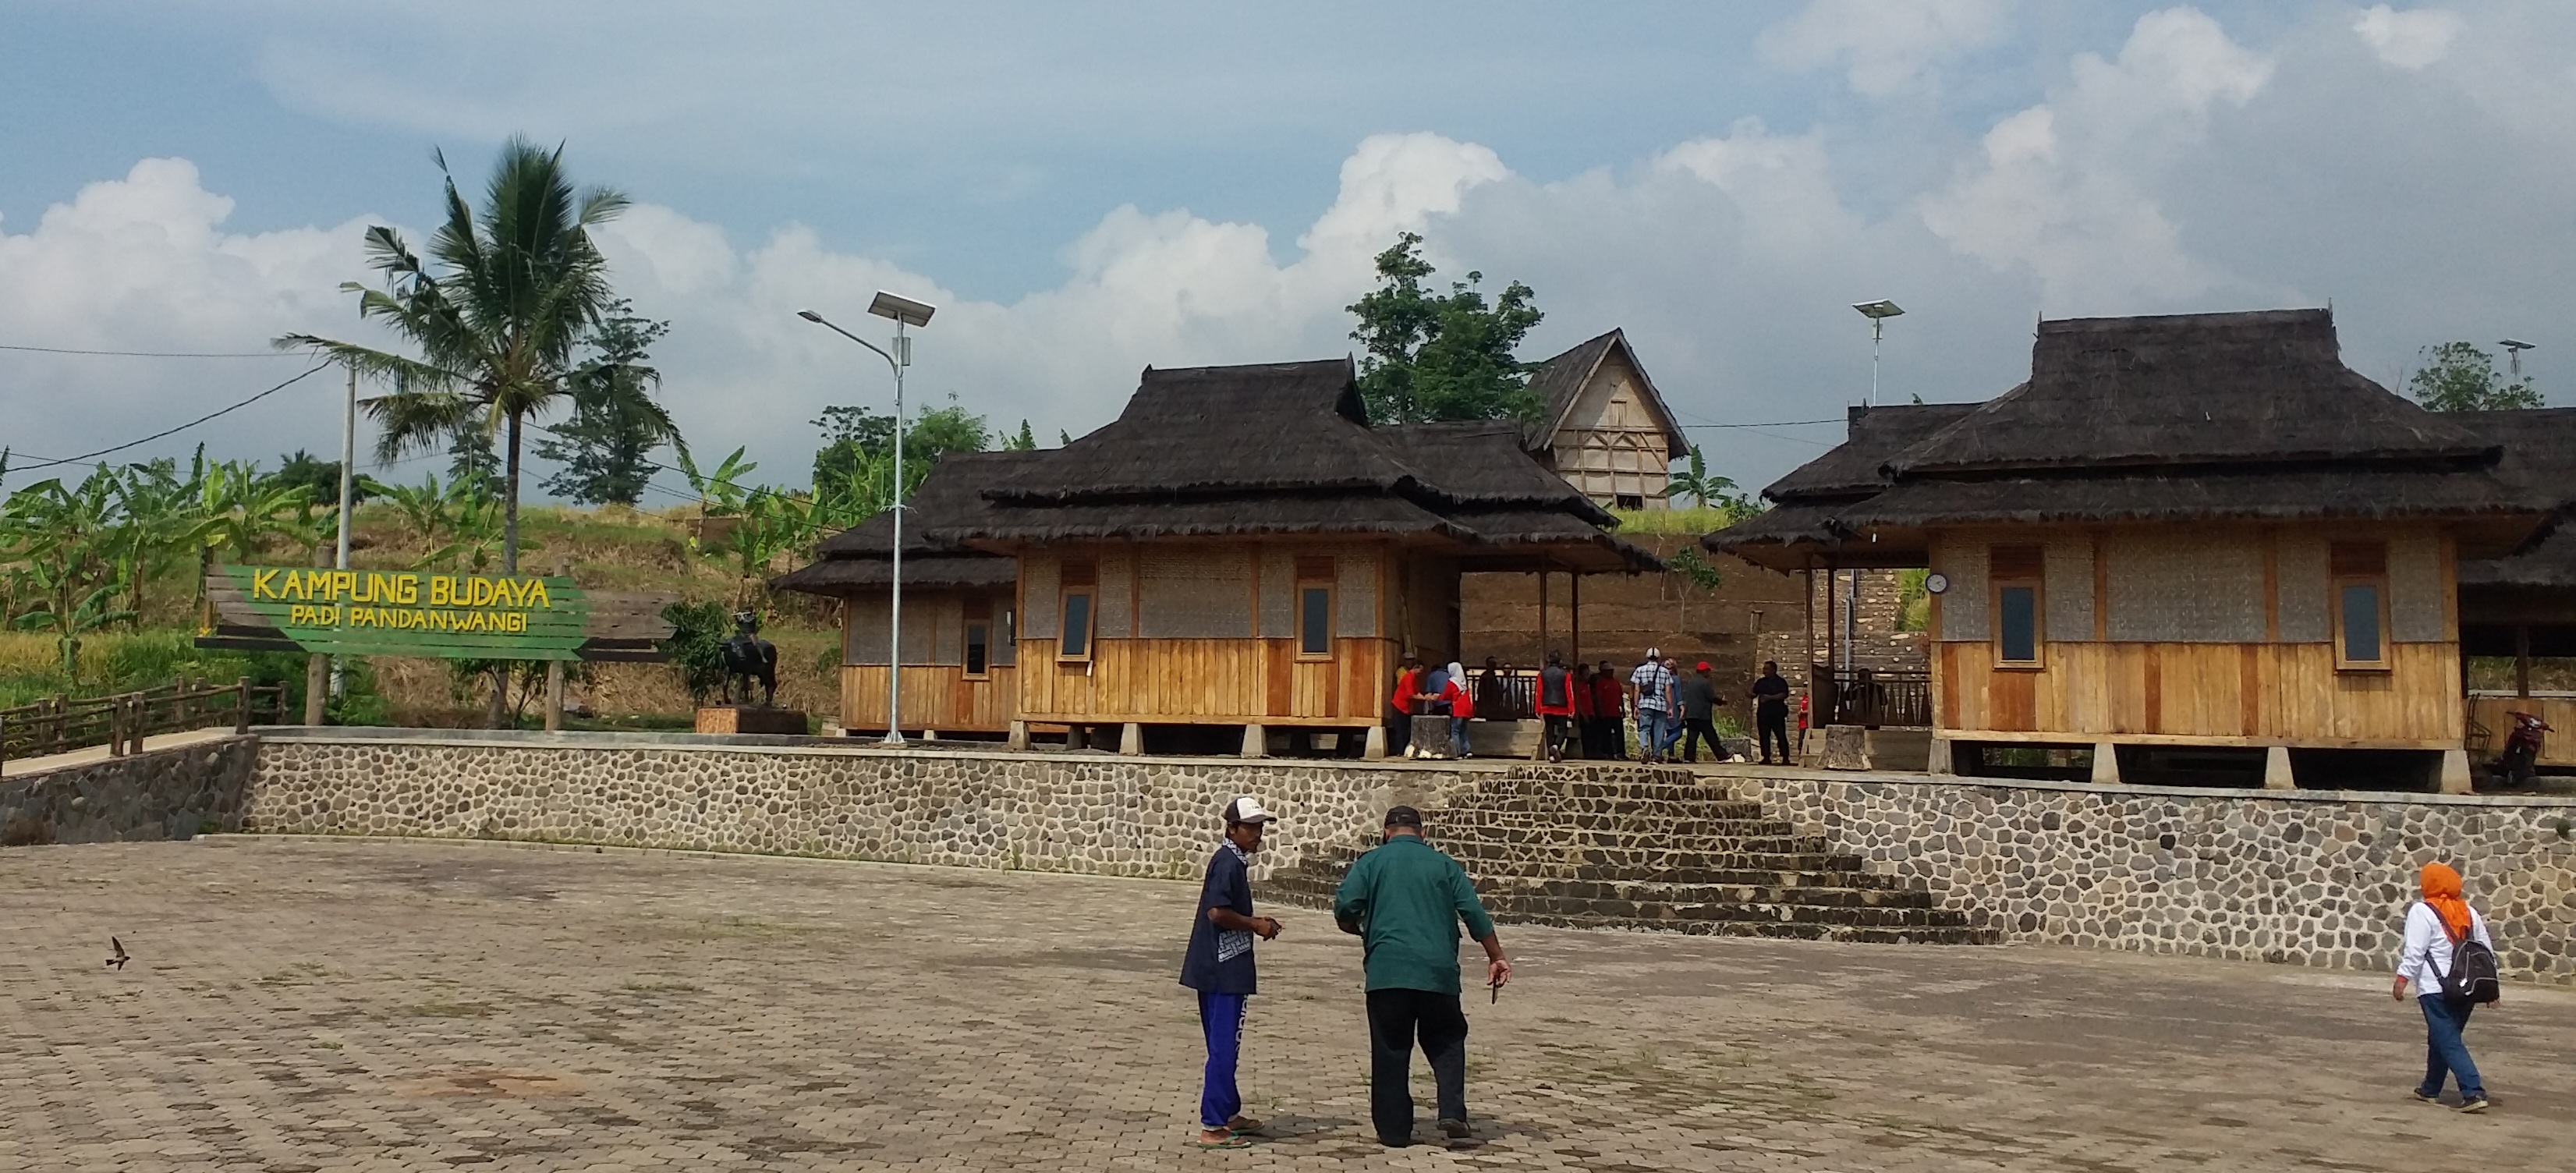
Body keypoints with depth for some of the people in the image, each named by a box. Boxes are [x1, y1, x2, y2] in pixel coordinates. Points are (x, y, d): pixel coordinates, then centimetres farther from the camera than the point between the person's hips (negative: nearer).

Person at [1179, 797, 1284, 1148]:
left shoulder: (1233, 861, 16)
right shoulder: (1229, 862, -16)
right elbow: (1217, 912, -25)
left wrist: (1255, 922, 11)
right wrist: (1255, 926, -13)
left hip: (1218, 969, 11)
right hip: (1224, 970, -11)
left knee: (1224, 1045, 19)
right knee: (1224, 1047, -7)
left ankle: (1229, 1114, 30)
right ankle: (1212, 1128, -4)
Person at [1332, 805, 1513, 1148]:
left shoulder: (1371, 862, 7)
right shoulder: (1443, 864, 12)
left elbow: (1344, 909, -3)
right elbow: (1475, 914, 5)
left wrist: (1364, 932, 18)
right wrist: (1496, 957, 9)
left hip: (1387, 970, -1)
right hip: (1438, 971, 1)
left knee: (1390, 1052, 7)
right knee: (1446, 1042, 16)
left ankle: (1394, 1130, 8)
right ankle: (1452, 1112, -1)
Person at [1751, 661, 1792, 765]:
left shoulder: (1780, 682, -1)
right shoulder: (1761, 682, 14)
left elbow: (1784, 695, -13)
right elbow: (1754, 694, 14)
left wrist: (1770, 697, -22)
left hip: (1777, 713, -5)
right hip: (1763, 713, 5)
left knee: (1781, 736, -5)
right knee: (1764, 736, 3)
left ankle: (1785, 758, -5)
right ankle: (1766, 758, 8)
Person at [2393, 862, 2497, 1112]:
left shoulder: (2422, 911, -8)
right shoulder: (2468, 912, 13)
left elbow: (2414, 951, -15)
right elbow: (2486, 950, 14)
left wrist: (2401, 980, -13)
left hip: (2435, 989, -7)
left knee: (2449, 1042, -7)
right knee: (2441, 1038, 19)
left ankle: (2474, 1092, -19)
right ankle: (2430, 1089, 30)